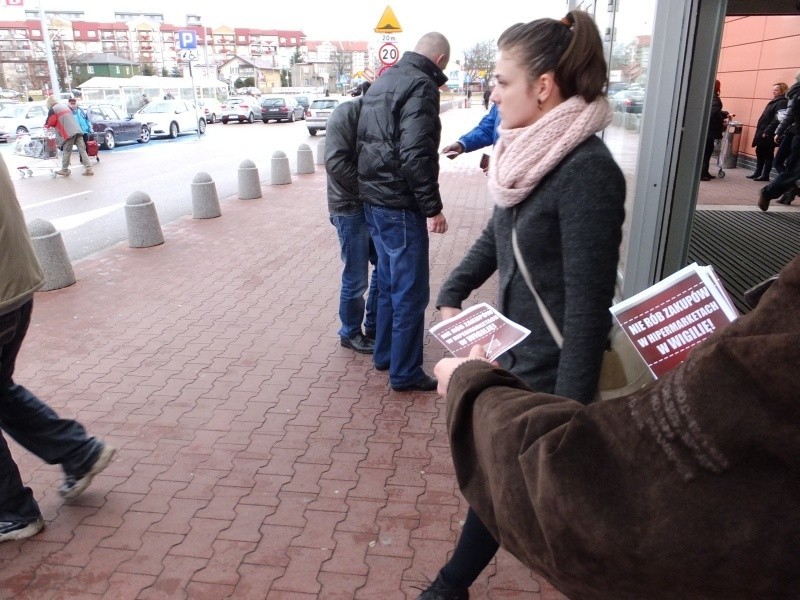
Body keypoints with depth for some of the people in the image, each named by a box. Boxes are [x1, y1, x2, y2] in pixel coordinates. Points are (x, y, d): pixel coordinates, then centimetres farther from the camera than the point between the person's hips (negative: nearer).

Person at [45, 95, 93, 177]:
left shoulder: (53, 110, 3)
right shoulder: (65, 107, 26)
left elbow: (50, 122, 2)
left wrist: (46, 125, 23)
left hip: (69, 133, -6)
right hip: (78, 131, 6)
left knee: (66, 152, 3)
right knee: (82, 150, 1)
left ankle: (65, 170, 10)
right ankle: (88, 169, -5)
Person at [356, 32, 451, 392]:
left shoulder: (384, 80, 15)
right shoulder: (421, 86, -13)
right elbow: (416, 154, -23)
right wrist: (433, 207, -17)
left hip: (372, 199, 10)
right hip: (399, 205, -10)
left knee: (389, 281, 20)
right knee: (411, 291, 0)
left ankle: (384, 354, 31)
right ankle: (405, 374, 9)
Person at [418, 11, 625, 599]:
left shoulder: (587, 172, -23)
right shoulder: (530, 152, 3)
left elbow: (588, 303, -23)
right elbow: (495, 236, 15)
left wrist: (569, 410, -20)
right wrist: (452, 294, 4)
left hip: (549, 366, -8)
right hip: (515, 348, 8)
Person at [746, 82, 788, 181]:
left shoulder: (782, 103, -13)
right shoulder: (774, 101, 18)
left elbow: (777, 120, -22)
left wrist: (767, 132, -24)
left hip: (769, 134, -9)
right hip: (763, 132, 9)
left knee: (768, 154, -3)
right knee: (760, 152, 13)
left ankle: (765, 175, 3)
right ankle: (757, 173, 21)